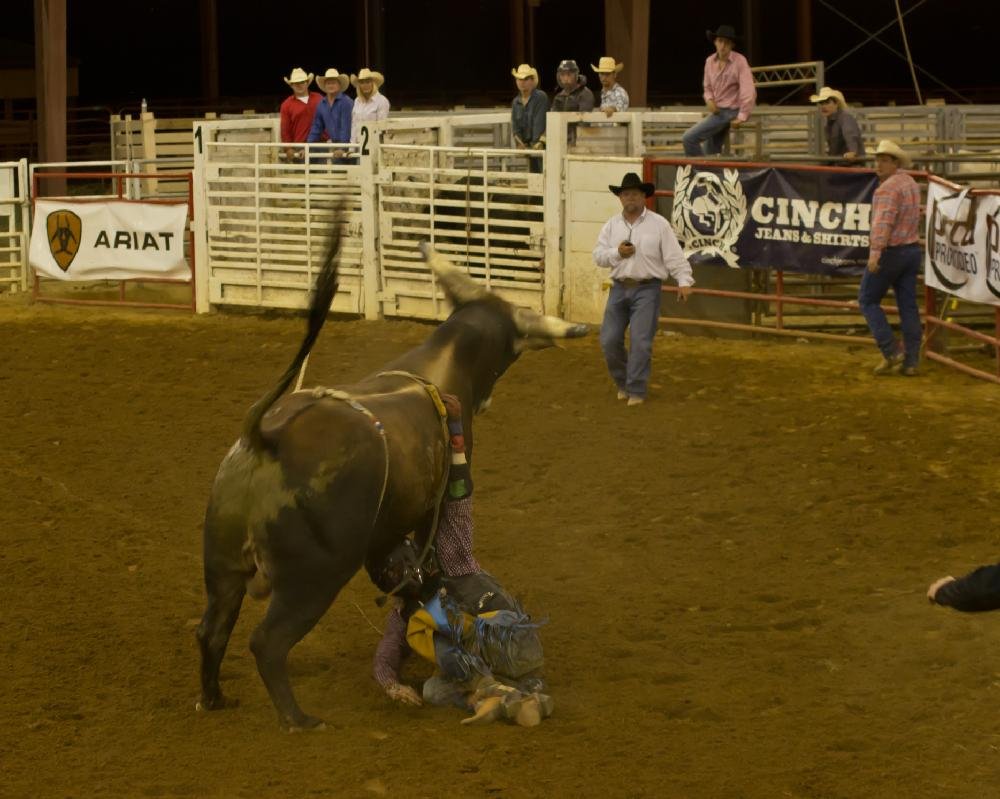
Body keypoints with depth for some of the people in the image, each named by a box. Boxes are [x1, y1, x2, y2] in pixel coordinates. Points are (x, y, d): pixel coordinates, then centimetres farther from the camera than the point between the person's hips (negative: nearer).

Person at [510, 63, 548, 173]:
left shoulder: (541, 97, -9)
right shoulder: (516, 102, 12)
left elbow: (539, 122, -16)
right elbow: (514, 125, 7)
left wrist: (538, 143, -21)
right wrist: (520, 143, -8)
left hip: (541, 143, -6)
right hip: (527, 144, 6)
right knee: (533, 171, 6)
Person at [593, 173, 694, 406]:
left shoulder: (659, 224, -2)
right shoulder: (612, 225, 8)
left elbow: (674, 256, -5)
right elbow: (598, 255, 6)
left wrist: (684, 281, -15)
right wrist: (617, 253, -13)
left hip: (647, 289, -4)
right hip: (620, 288, 4)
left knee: (640, 341, -8)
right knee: (609, 340, 2)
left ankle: (636, 391, 1)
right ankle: (623, 383, 23)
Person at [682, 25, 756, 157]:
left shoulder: (739, 61, -15)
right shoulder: (710, 61, 4)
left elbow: (748, 91, -18)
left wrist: (741, 117, -20)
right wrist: (709, 100, -4)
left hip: (730, 111, -7)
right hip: (717, 110, 7)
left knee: (689, 138, -17)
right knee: (710, 152, 13)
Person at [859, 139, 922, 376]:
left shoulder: (888, 188, -17)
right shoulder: (911, 183, 13)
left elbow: (883, 221, -30)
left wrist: (875, 253, -38)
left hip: (890, 252, -9)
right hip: (912, 250, 9)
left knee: (868, 300, 4)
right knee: (908, 306, 7)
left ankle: (892, 352, -3)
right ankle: (910, 361, 6)